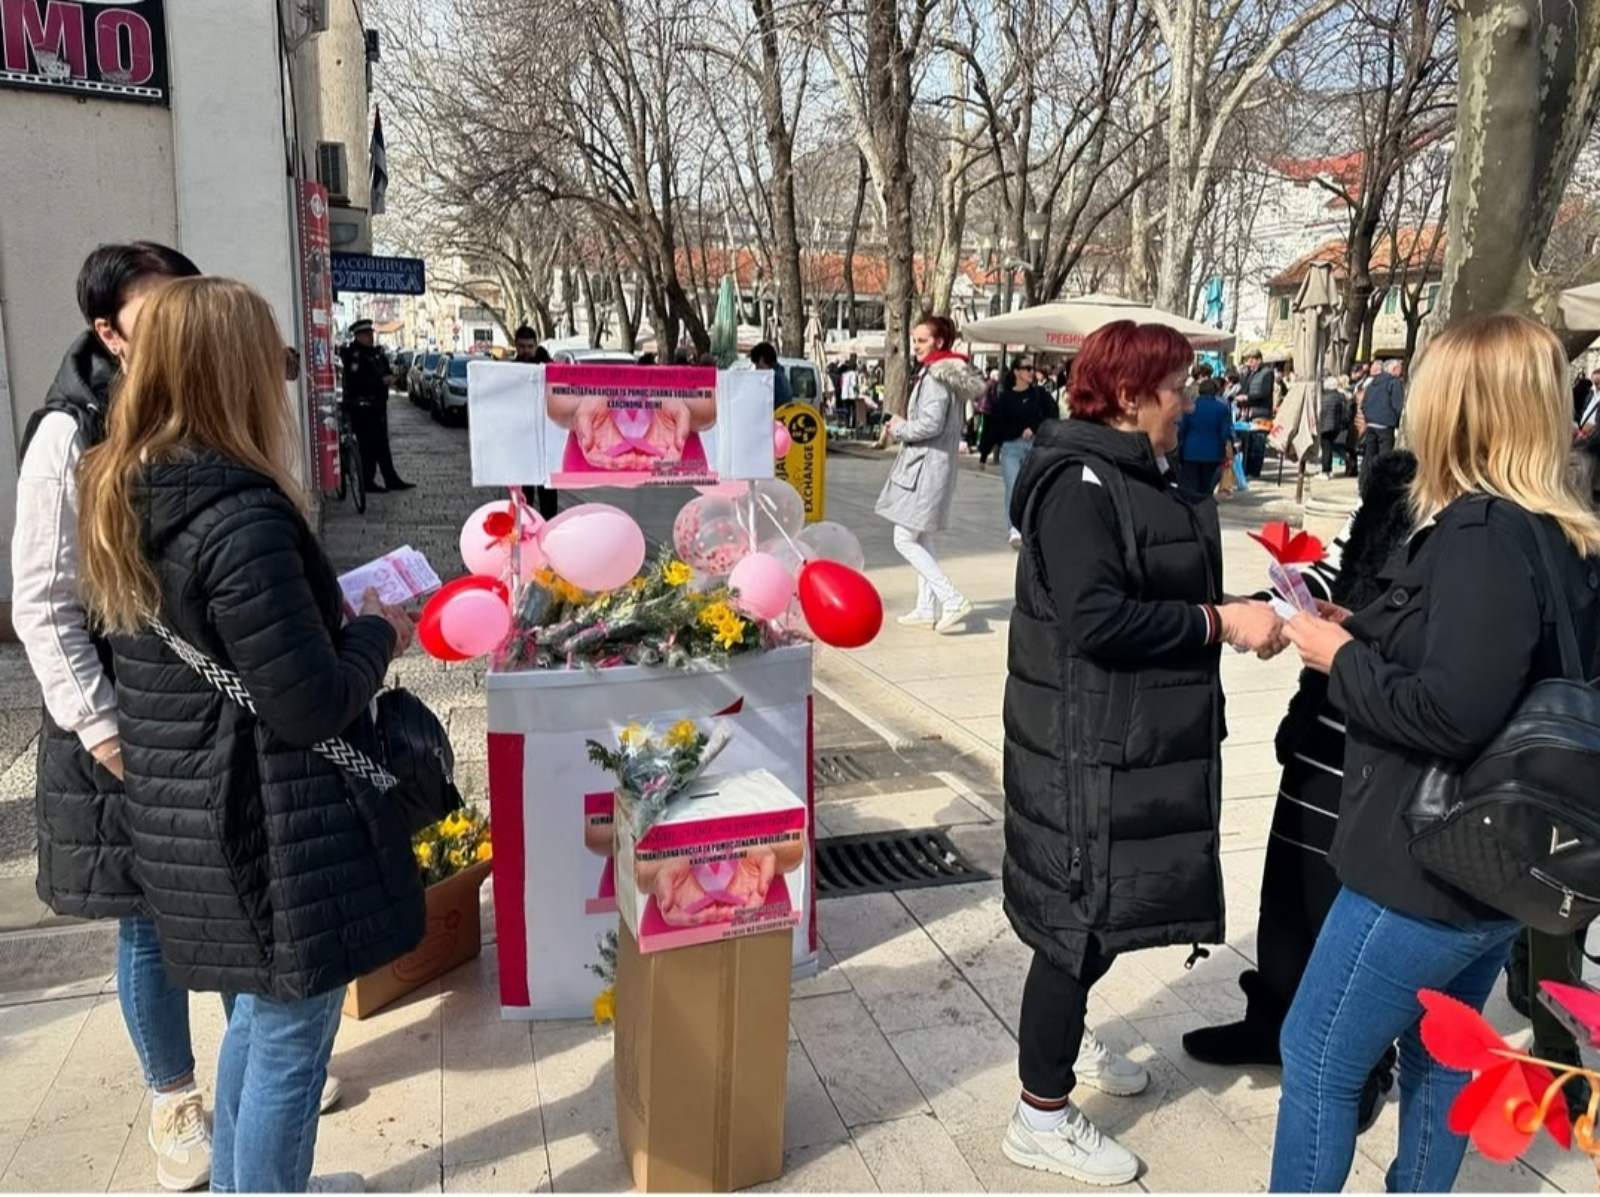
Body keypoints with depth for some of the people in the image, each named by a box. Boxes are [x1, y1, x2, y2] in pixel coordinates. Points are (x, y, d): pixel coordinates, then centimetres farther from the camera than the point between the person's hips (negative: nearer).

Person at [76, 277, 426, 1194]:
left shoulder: (123, 497, 4)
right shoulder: (241, 518, -25)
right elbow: (312, 707, -24)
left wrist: (331, 617, 11)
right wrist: (377, 635, -7)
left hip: (190, 819, 10)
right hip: (273, 831, -9)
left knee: (260, 1017, 27)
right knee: (290, 1040, 10)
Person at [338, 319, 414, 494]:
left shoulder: (377, 353, 14)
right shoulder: (352, 356, -12)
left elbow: (388, 373, 20)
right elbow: (357, 382, -23)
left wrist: (389, 377, -3)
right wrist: (381, 381, -20)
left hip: (378, 405, 8)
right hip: (361, 408, -8)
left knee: (382, 444, 11)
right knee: (368, 446, -5)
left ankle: (392, 480, 15)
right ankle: (368, 483, 2)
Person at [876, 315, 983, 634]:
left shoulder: (936, 375, -15)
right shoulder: (948, 372, 15)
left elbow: (930, 424, -23)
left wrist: (899, 428, -6)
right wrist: (902, 426, 7)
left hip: (926, 466, -10)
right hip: (929, 465, 10)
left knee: (905, 540, -7)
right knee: (921, 539, 15)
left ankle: (953, 600, -10)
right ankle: (927, 608, 19)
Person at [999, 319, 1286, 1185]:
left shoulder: (1133, 478, 12)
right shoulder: (1079, 483, -19)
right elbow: (1097, 619, -28)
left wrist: (1235, 612, 4)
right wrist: (1220, 621, -23)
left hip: (1137, 737, 10)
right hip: (1091, 743, -10)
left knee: (1114, 903, 23)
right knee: (1084, 915, 0)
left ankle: (1065, 1037, 44)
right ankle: (1041, 1117, 16)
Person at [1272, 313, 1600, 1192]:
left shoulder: (1482, 533, -22)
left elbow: (1452, 713, -30)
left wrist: (1341, 660, -14)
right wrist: (1368, 635, 6)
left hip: (1431, 863, -9)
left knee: (1317, 1056, 6)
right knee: (1440, 1059, 24)